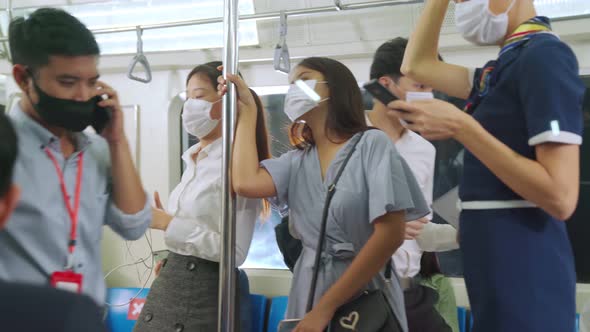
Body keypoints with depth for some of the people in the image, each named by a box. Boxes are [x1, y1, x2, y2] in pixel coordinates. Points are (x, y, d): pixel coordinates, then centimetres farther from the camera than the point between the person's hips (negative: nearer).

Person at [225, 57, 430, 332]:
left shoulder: (372, 144, -7)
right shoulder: (297, 160, 7)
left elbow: (391, 234, -14)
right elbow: (246, 183, -11)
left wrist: (326, 307, -16)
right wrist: (247, 111, 1)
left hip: (366, 298, -4)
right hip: (308, 291, 5)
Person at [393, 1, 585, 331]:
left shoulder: (545, 55, -15)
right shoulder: (503, 67, 13)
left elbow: (560, 197, -22)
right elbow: (416, 66, 23)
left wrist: (460, 127, -22)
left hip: (523, 268, -9)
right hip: (495, 261, 9)